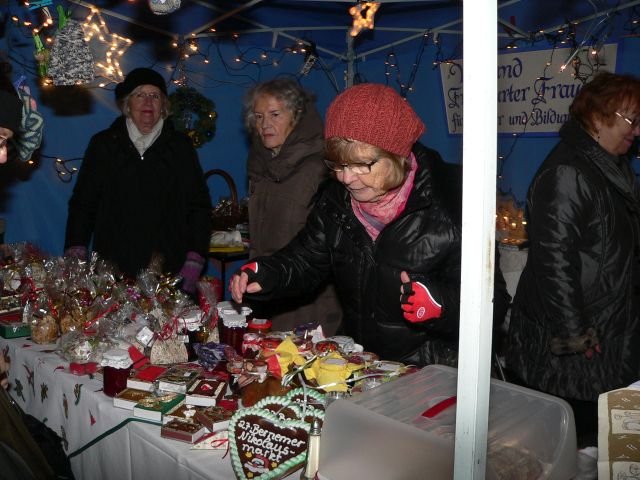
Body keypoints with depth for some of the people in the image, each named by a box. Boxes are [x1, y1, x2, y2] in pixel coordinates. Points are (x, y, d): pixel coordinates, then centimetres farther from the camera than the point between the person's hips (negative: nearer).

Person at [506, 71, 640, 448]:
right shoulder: (566, 173, -18)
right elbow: (553, 257, -23)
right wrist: (573, 334, -20)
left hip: (609, 338, 9)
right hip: (567, 347, -9)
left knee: (599, 442, 15)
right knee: (571, 442, 4)